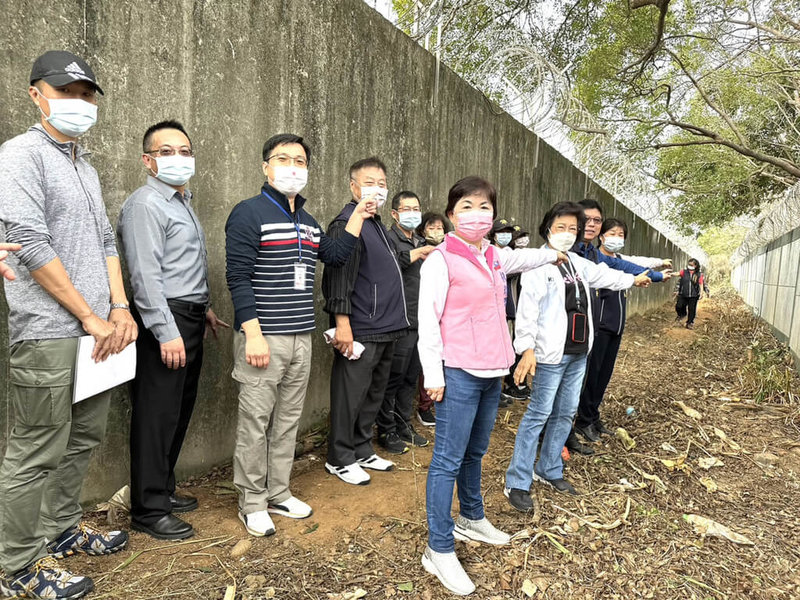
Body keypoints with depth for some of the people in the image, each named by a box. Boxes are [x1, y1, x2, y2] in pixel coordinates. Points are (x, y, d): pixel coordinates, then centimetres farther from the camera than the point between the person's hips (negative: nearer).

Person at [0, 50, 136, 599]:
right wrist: (90, 317, -13)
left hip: (98, 331, 8)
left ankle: (62, 528, 35)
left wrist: (120, 308, 3)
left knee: (84, 439, 17)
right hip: (48, 335, -8)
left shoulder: (86, 167, 18)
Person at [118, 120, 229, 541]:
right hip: (166, 321, -9)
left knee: (181, 410, 15)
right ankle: (148, 511, 10)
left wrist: (204, 308, 23)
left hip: (190, 319, 9)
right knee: (158, 416, -2)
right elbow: (146, 274, -19)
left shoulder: (183, 202, 18)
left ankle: (163, 490, 29)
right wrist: (167, 332, -22)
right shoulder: (145, 205, -11)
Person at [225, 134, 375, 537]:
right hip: (263, 337, -7)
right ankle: (252, 503, 18)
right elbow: (238, 278, -13)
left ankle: (279, 494, 29)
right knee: (255, 422, 2)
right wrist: (253, 334, -19)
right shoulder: (249, 213, -7)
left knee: (288, 420, 14)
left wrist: (358, 216, 14)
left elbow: (335, 255, 19)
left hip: (301, 337, 7)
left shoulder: (308, 221, 16)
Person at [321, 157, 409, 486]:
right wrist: (342, 322, -25)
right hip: (361, 331, -10)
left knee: (374, 395, 18)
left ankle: (362, 452, 31)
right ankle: (340, 459, 17)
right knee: (350, 396, 2)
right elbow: (339, 276, -20)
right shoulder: (347, 223, -12)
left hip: (385, 329, 10)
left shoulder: (376, 224, 18)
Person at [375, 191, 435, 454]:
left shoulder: (421, 243, 19)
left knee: (411, 377, 15)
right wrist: (418, 253, -18)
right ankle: (386, 431, 14)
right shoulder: (389, 239, -5)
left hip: (420, 322, 8)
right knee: (393, 378, 1)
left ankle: (404, 426, 28)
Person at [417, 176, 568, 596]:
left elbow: (523, 258, 34)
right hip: (459, 373, -7)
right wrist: (433, 376, -15)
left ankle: (472, 519, 39)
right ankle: (439, 549, 9)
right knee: (448, 459, -1)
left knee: (475, 451, 21)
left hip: (492, 371, 7)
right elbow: (428, 320, -13)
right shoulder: (441, 260, -10)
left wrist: (554, 255, 49)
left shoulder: (496, 257, 11)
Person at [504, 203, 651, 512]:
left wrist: (632, 279, 47)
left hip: (578, 353, 8)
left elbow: (603, 275, 34)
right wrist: (527, 349, -28)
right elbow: (528, 308, -19)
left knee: (565, 414, 14)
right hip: (550, 354, -8)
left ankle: (549, 470, 29)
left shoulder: (577, 263, 14)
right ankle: (517, 484, -1)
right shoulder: (539, 264, -11)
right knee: (538, 415, -8)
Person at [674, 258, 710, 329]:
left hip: (693, 296, -1)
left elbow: (704, 284, 8)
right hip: (683, 295, 1)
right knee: (678, 306, -10)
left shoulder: (700, 274, 1)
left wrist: (707, 292, 0)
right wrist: (676, 291, -1)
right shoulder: (683, 272, 1)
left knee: (692, 310, 3)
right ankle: (682, 315, 23)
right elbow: (678, 282, 5)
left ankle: (690, 323, 20)